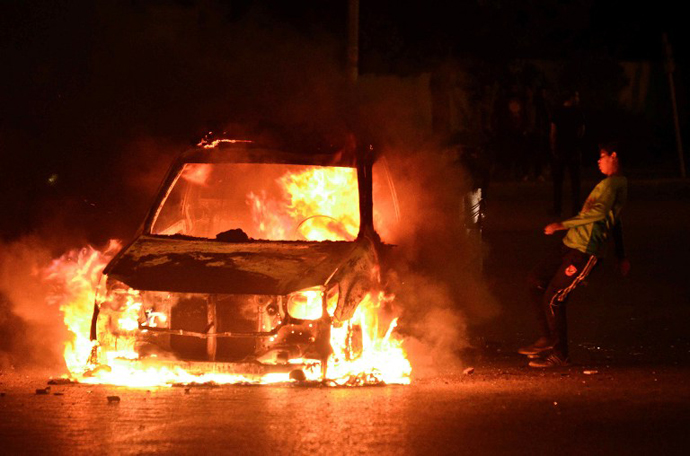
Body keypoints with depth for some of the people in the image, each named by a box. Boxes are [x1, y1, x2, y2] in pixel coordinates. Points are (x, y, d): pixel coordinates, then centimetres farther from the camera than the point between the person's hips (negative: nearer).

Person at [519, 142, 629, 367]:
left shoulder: (612, 184, -13)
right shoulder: (618, 184, 20)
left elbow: (599, 212, -29)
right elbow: (614, 222, 28)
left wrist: (563, 224, -27)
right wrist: (620, 255, 36)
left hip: (584, 252, -11)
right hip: (571, 246, 11)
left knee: (552, 299, -8)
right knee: (536, 279, 15)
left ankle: (560, 355, 4)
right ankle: (548, 339, 20)